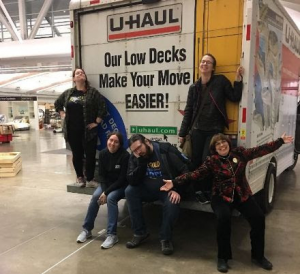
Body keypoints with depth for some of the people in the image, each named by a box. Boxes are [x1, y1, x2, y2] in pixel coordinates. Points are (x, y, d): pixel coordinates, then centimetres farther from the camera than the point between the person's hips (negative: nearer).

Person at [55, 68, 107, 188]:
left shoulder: (92, 92, -3)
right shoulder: (68, 93, 9)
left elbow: (103, 107, -7)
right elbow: (57, 104, 24)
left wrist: (97, 122, -8)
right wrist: (62, 115, 11)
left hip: (88, 130, -3)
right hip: (72, 130, 3)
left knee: (90, 155, 0)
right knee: (77, 154, 12)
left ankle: (90, 179, 13)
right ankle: (79, 177, 27)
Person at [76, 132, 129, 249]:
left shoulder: (125, 156, -23)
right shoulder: (103, 154, -8)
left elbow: (122, 179, -22)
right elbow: (101, 174, -1)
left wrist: (106, 193, -24)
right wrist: (104, 190, -17)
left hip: (121, 185, -4)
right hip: (107, 183, 5)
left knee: (111, 198, -31)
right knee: (95, 196, -21)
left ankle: (112, 235, -23)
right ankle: (87, 229, -4)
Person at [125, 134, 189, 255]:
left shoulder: (166, 150, -18)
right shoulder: (134, 158, -5)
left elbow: (184, 170, -14)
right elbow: (132, 182, -15)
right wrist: (141, 162, -25)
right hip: (148, 190, 4)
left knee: (172, 202, -35)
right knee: (130, 191, -21)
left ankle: (166, 238, -11)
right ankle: (140, 232, -9)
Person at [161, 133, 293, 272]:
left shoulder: (239, 153, 2)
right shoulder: (211, 161, -5)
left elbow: (261, 150, 4)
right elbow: (195, 174, -13)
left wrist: (281, 141, 1)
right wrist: (175, 182, -23)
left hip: (243, 195, 3)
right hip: (222, 196, -3)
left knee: (258, 217, -17)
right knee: (223, 217, -31)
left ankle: (258, 255, 8)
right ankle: (223, 257, -10)